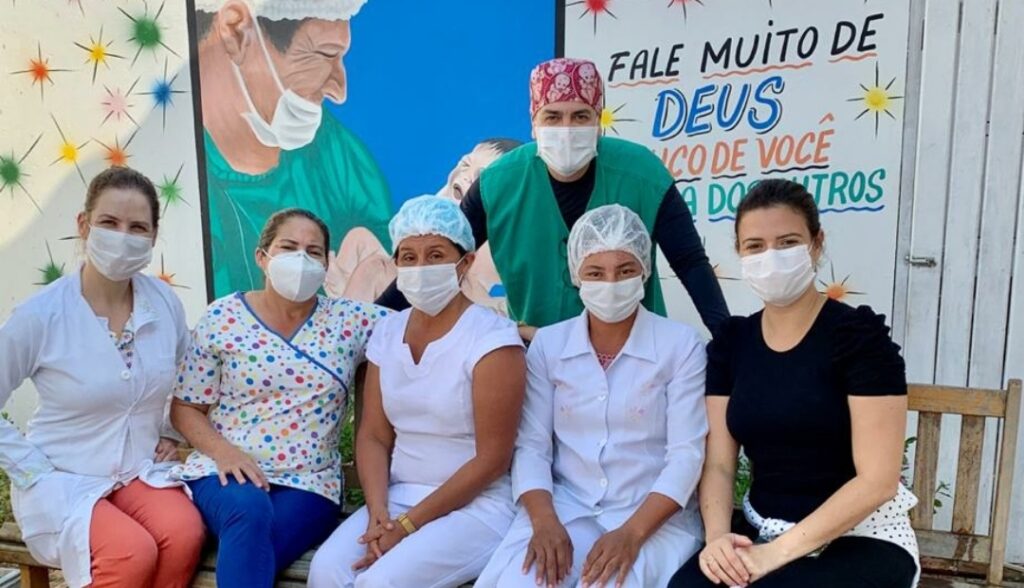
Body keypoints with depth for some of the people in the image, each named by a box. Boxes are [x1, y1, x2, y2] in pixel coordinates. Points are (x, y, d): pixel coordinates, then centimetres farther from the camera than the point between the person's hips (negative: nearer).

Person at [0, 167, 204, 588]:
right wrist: (35, 473, -8)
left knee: (185, 536, -27)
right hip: (60, 481, -3)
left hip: (142, 471, 3)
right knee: (134, 553, -28)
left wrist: (171, 434, 6)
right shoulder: (40, 316, -13)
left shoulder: (165, 302, -3)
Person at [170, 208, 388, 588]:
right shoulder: (222, 319, 1)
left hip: (309, 482, 1)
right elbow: (185, 407, 5)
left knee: (248, 554, -29)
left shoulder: (349, 320, 3)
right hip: (227, 471, 0)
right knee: (250, 510, -34)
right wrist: (222, 451, -12)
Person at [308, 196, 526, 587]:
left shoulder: (492, 338, -13)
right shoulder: (388, 331, 6)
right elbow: (373, 436, 6)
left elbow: (491, 460, -15)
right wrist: (378, 511, -11)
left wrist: (408, 524, -14)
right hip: (398, 497, 5)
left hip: (476, 505, -5)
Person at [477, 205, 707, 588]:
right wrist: (545, 522, -16)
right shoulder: (547, 344, 3)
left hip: (654, 516, -1)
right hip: (564, 507, 2)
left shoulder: (681, 344, -5)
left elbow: (686, 455, -9)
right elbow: (531, 446, 0)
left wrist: (632, 532, -21)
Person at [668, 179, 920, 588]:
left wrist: (780, 551, -20)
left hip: (862, 537, -3)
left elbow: (878, 478, -16)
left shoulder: (859, 335, -11)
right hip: (760, 531, 3)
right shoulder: (730, 342, 2)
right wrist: (716, 534, -19)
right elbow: (718, 463, 0)